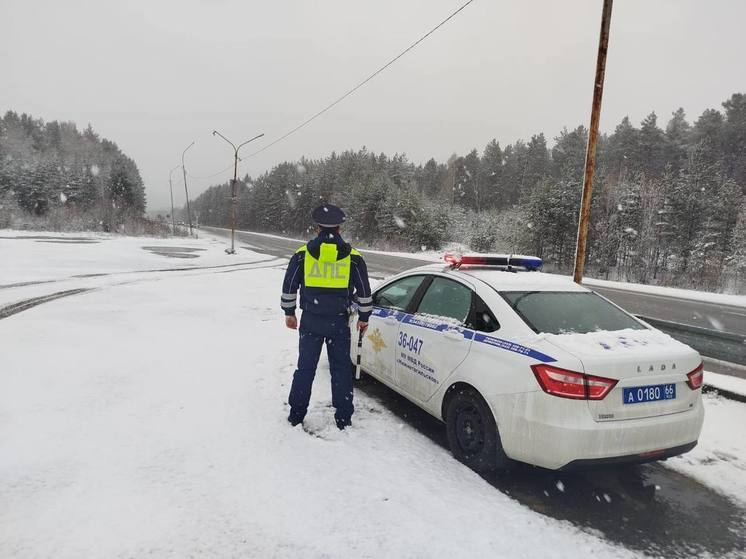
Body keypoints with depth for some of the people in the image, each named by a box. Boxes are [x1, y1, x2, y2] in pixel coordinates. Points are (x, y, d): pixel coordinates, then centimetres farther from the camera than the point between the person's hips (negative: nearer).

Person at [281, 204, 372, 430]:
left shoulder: (302, 253, -1)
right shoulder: (353, 256, -2)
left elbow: (289, 285, 4)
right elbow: (364, 290, 3)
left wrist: (289, 312, 16)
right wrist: (364, 317, 14)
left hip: (310, 321, 0)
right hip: (339, 322, 0)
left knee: (305, 367, 11)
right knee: (341, 368, 10)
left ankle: (296, 414, 19)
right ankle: (343, 418, 15)